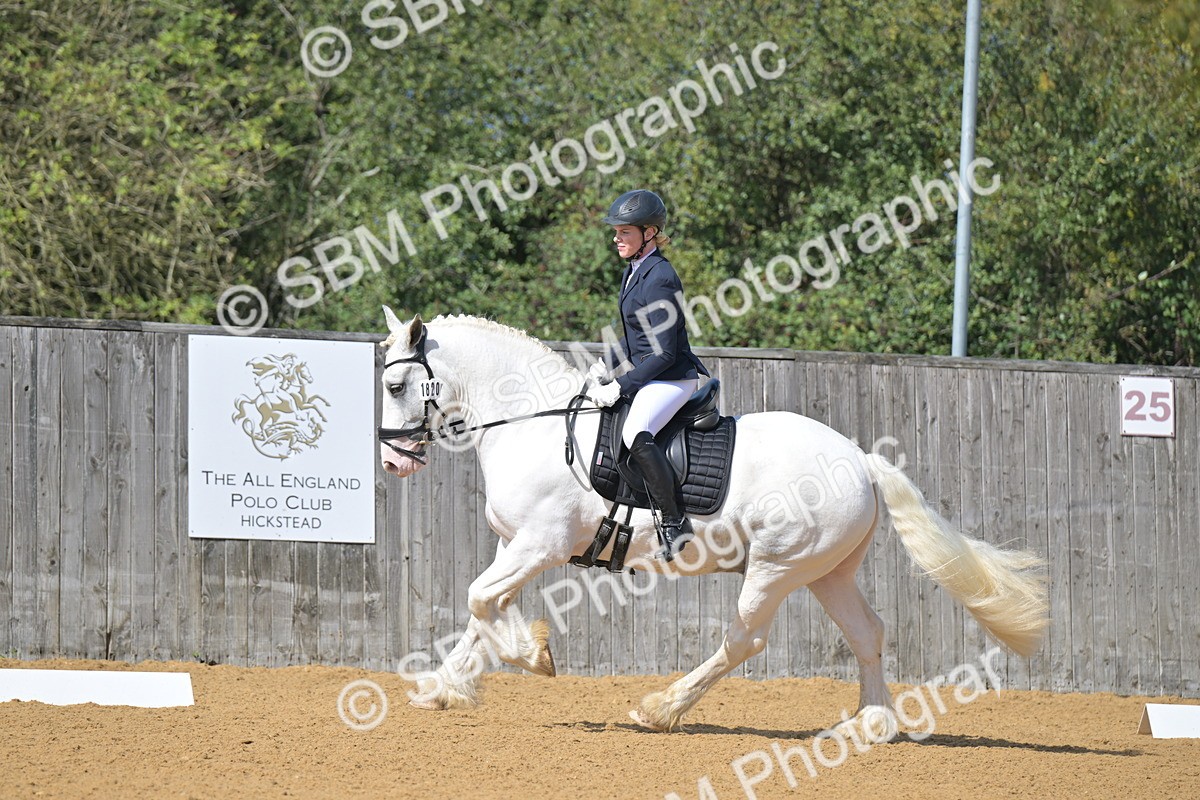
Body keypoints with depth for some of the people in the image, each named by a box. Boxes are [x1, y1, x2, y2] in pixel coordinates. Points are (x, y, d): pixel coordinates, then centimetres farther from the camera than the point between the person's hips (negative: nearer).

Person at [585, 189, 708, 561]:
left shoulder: (659, 279, -20)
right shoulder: (634, 272, 10)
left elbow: (664, 353, -22)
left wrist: (620, 387, -21)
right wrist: (606, 365, 7)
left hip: (673, 378, -11)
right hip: (647, 376, 11)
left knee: (635, 434, -36)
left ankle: (675, 523, -29)